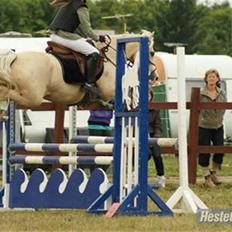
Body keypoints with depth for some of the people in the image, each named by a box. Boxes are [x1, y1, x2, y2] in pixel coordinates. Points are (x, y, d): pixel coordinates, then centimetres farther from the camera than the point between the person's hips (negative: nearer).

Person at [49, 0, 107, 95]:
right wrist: (98, 38, 10)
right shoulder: (82, 8, -5)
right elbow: (87, 29, -6)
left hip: (53, 35, 9)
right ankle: (89, 83, -16)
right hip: (65, 36, -9)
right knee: (94, 54, -9)